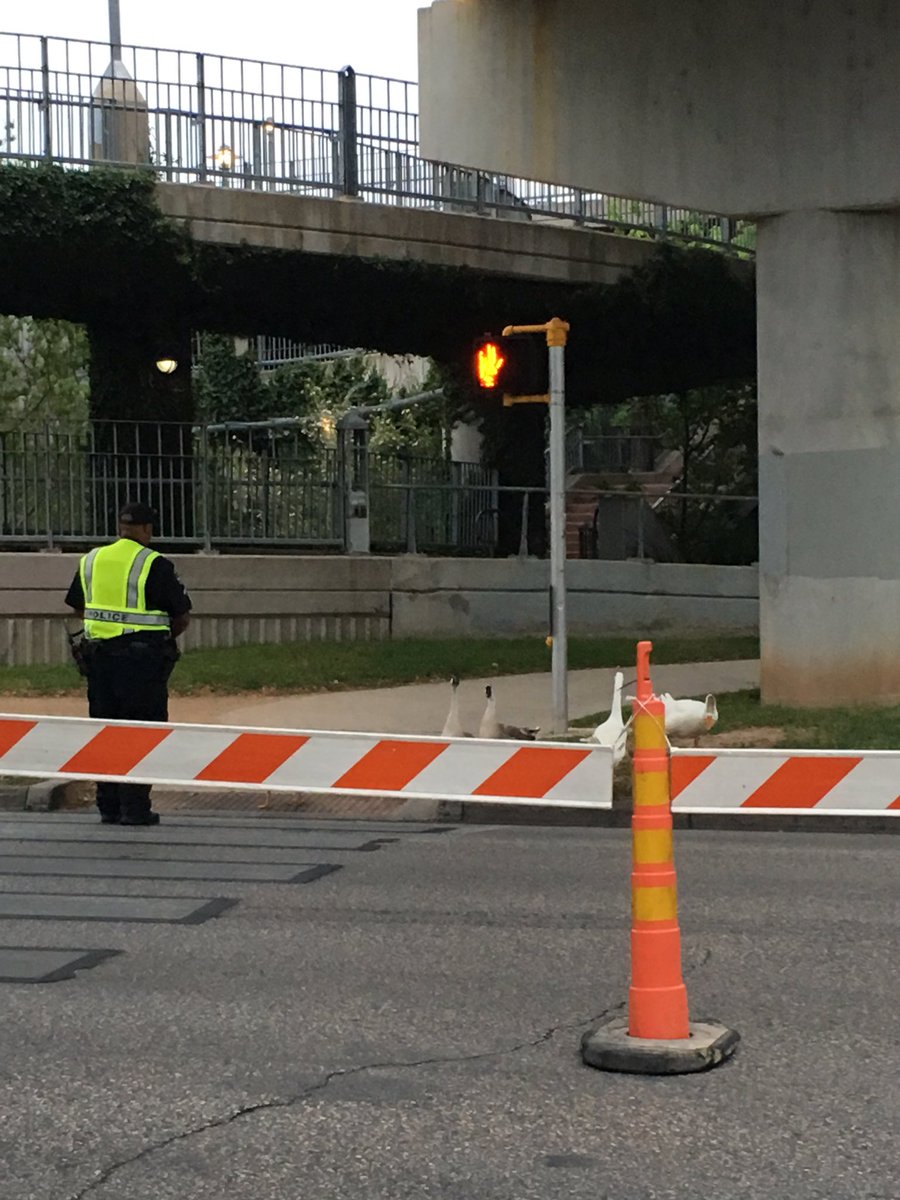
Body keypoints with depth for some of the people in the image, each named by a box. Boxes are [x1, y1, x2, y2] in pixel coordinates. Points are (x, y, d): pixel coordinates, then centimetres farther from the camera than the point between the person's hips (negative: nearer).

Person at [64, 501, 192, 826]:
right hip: (143, 658, -5)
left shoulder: (91, 561, 9)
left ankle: (108, 806, 12)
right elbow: (182, 616, -5)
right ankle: (134, 807, -2)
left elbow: (78, 607, 18)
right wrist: (165, 638, 13)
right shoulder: (155, 565, -8)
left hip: (99, 653, 5)